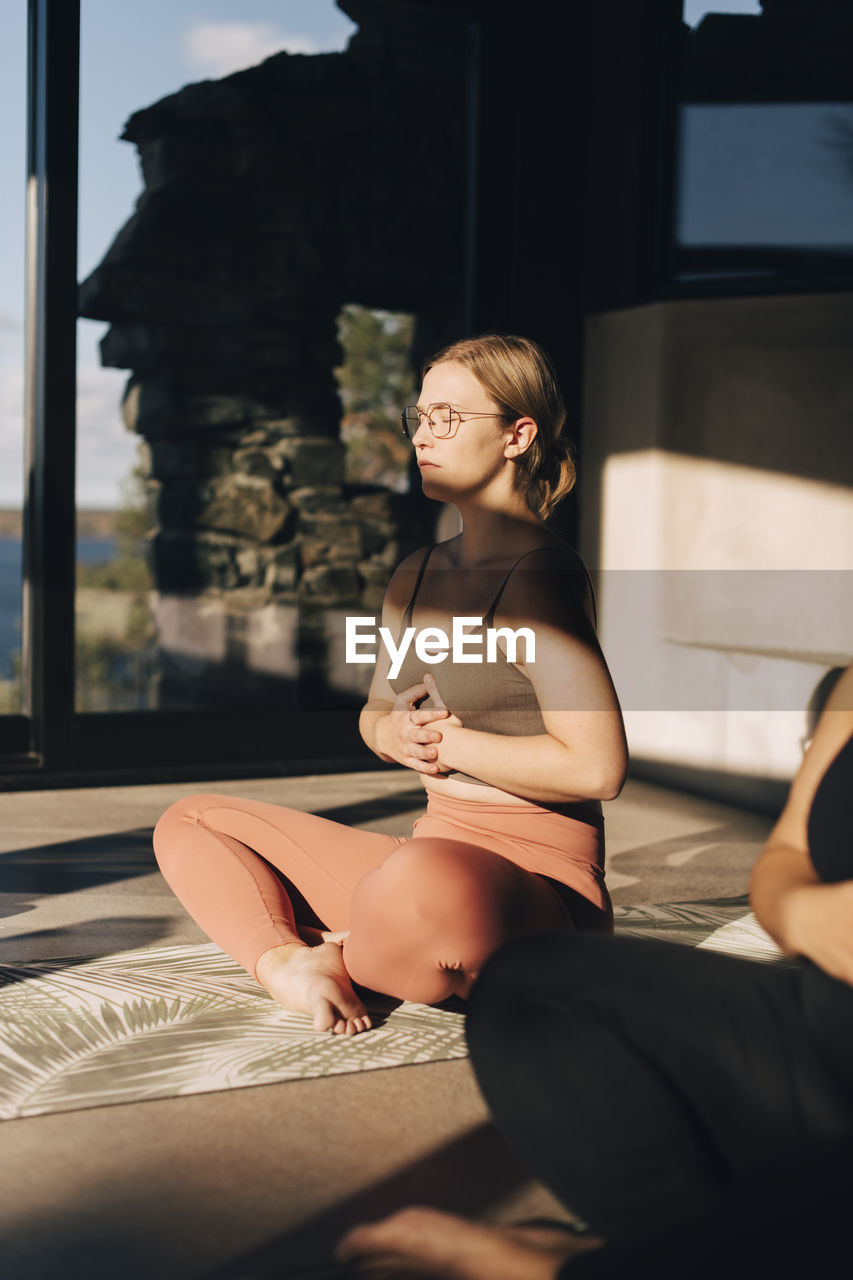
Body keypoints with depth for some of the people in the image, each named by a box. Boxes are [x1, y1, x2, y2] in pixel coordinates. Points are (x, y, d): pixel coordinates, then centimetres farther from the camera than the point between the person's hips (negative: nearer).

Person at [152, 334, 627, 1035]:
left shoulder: (542, 574, -13)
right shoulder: (418, 574, 13)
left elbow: (596, 766, -22)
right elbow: (375, 713, 23)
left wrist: (445, 742, -12)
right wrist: (396, 732, -2)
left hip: (539, 878, -9)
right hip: (436, 854, 9)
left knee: (423, 886, -45)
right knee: (191, 823, 11)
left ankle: (344, 957, -10)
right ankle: (288, 965, -17)